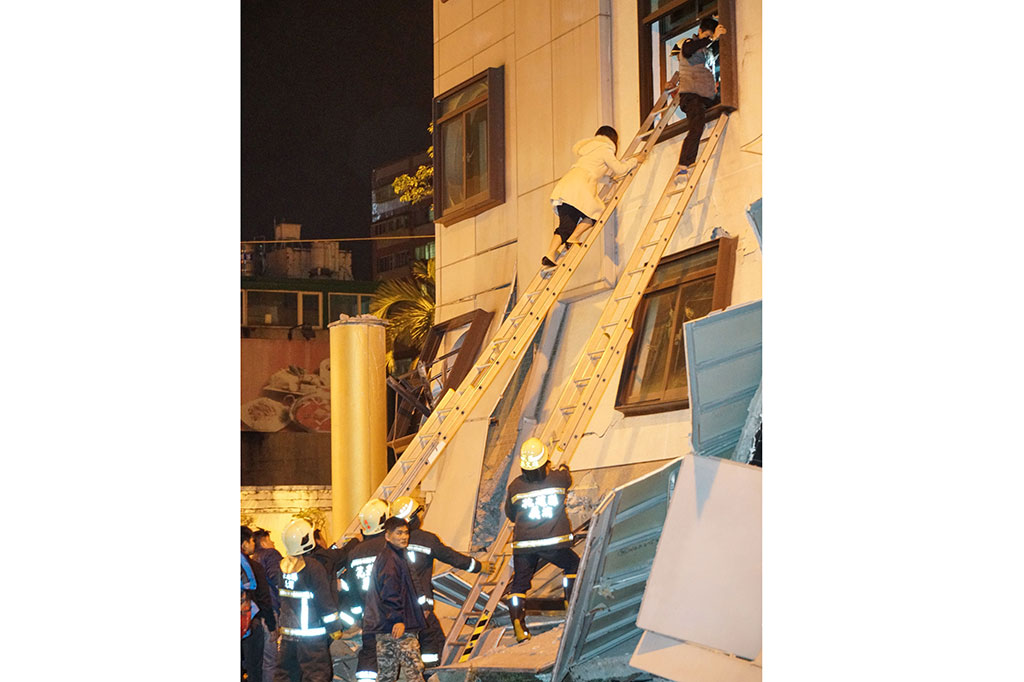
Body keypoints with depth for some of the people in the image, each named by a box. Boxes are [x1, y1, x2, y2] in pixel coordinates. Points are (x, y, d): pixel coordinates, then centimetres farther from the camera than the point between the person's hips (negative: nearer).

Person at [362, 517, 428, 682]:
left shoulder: (383, 557, 19)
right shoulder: (390, 560, -13)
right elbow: (390, 593, -20)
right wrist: (398, 619, -22)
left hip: (383, 628, 10)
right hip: (399, 627, -10)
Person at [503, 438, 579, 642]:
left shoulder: (515, 486, 0)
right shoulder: (557, 479, -2)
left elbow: (510, 513, 14)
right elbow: (567, 478, 24)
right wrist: (563, 468, 46)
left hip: (523, 545, 1)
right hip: (554, 541, -1)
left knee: (518, 585, 12)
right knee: (573, 565, 27)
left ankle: (517, 622, -4)